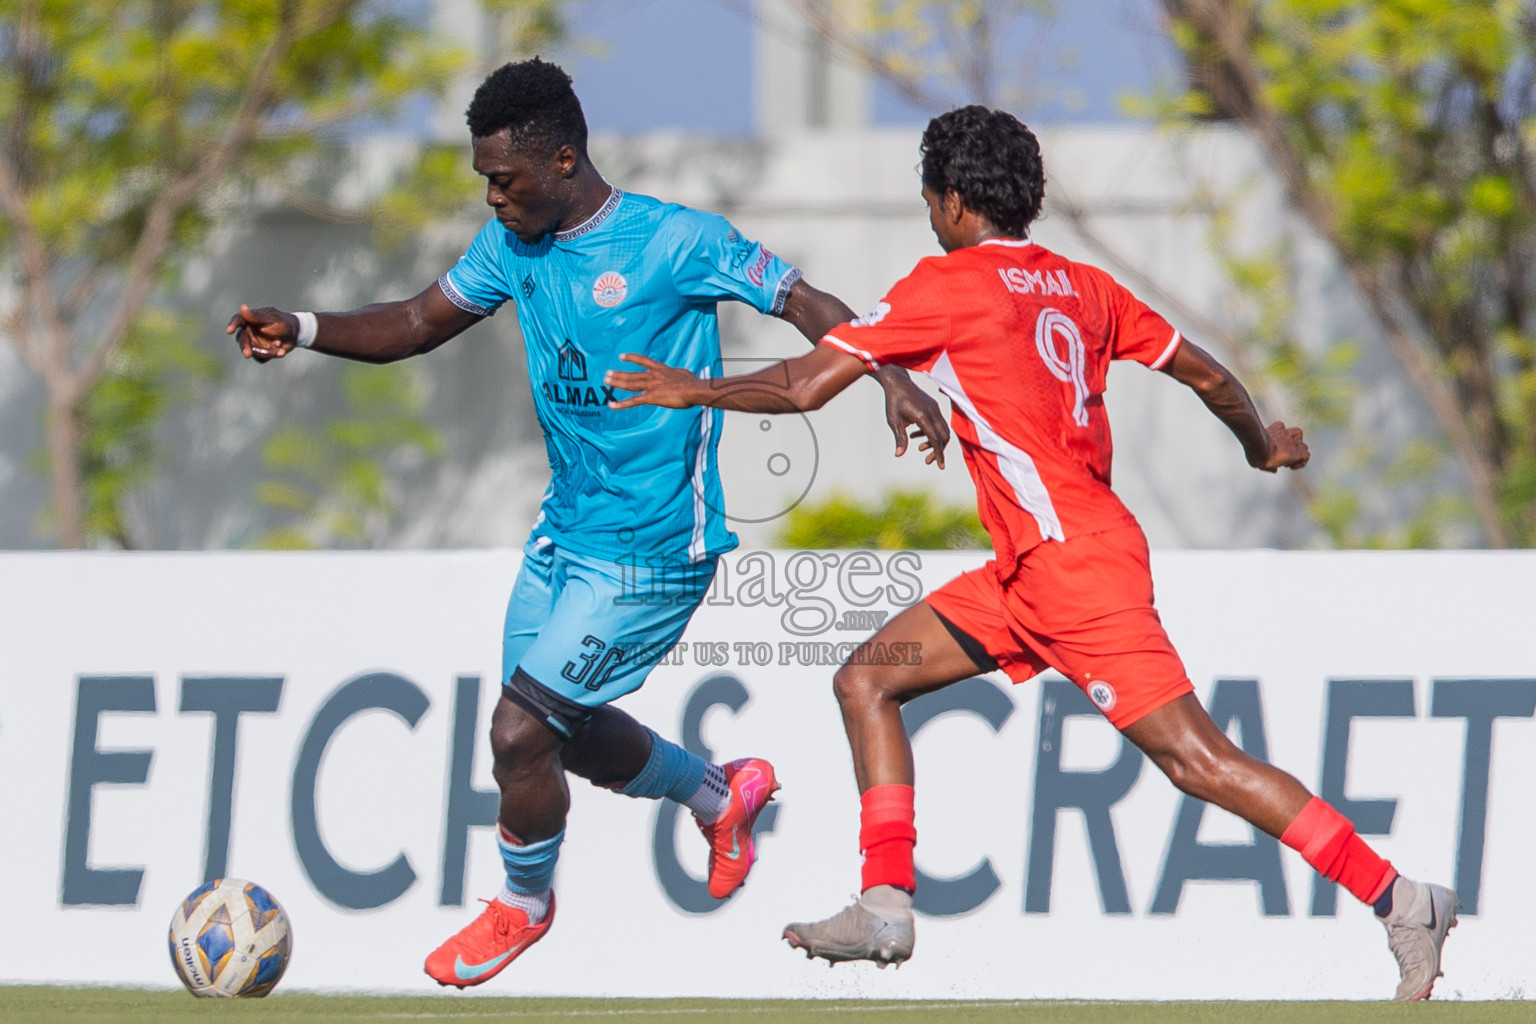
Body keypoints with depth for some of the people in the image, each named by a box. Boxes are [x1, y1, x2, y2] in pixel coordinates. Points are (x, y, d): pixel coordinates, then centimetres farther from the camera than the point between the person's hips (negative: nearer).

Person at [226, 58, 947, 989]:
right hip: (565, 530, 8)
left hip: (652, 551, -8)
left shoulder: (677, 242, -18)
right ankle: (723, 796, 43)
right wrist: (302, 332, -6)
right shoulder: (513, 244, 1)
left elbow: (808, 305, -13)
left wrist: (892, 380, -29)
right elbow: (421, 323, 10)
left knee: (519, 727, -11)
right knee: (568, 733, 17)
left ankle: (524, 904, 16)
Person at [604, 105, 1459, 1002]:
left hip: (1072, 558, -9)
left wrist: (696, 389, 10)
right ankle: (886, 908, 6)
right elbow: (1206, 373, 20)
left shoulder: (948, 284, -7)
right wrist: (1265, 446, 40)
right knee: (867, 682, 11)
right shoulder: (1084, 288, 13)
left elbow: (805, 386, -6)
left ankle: (1403, 903, -12)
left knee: (1197, 760, -11)